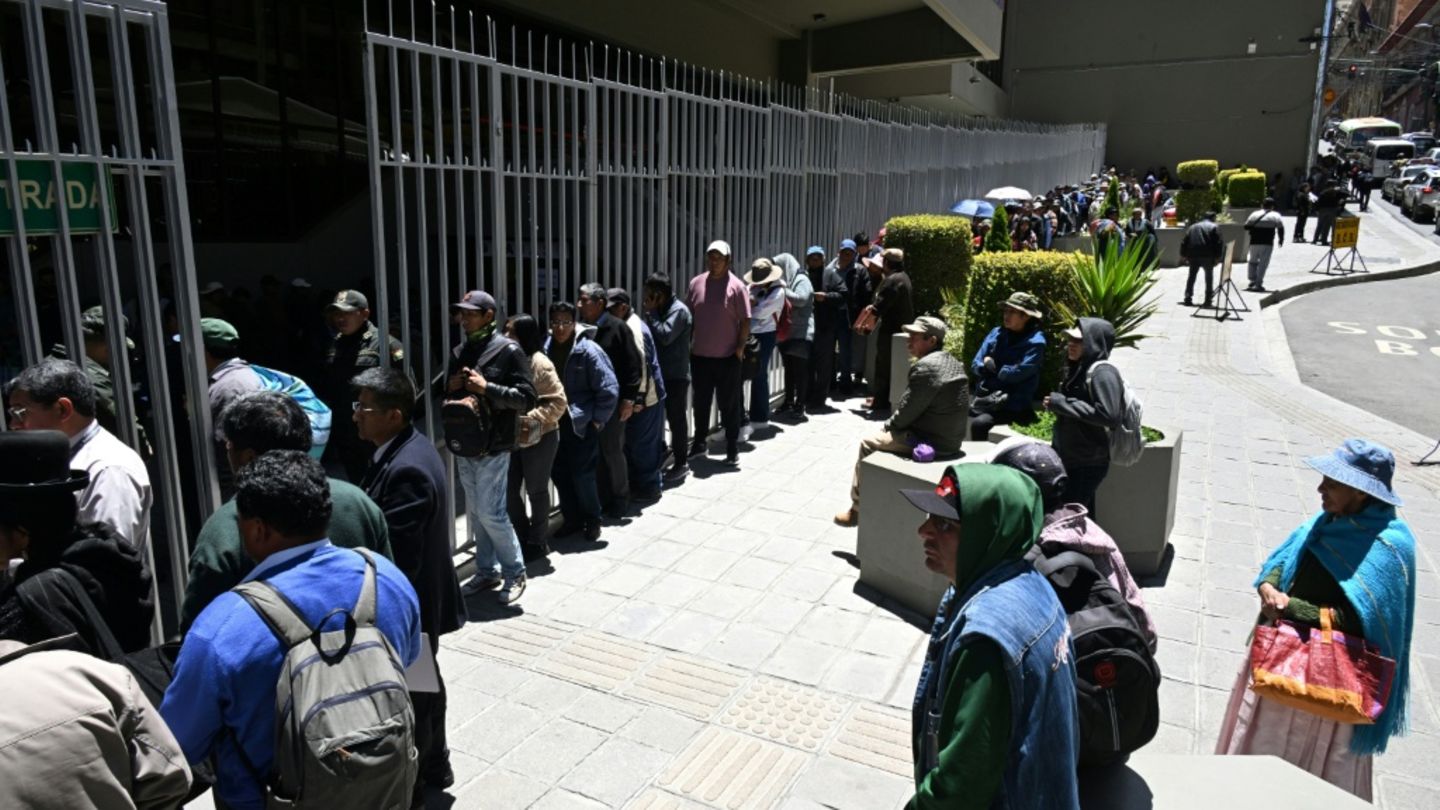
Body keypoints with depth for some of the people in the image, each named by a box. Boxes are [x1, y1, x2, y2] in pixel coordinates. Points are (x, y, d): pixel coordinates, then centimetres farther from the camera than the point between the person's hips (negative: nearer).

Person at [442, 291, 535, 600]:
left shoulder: (508, 351, -7)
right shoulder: (459, 353, 13)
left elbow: (527, 398, -12)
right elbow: (447, 396, 23)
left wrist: (487, 388, -20)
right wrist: (452, 387, 0)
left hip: (493, 446, -7)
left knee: (490, 512, -7)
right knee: (474, 513, 12)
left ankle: (515, 572, 11)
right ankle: (487, 571, 25)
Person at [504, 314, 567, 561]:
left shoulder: (539, 364, -16)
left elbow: (558, 401, -18)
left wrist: (531, 419, -27)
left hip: (539, 438, -7)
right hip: (512, 437, 7)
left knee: (536, 491, 6)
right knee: (509, 490, 10)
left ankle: (537, 542, 22)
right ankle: (523, 536, 28)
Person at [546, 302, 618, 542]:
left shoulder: (588, 350, -14)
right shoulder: (547, 347, 1)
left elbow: (609, 389, -13)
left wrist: (597, 420, -10)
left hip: (582, 425, -5)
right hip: (556, 423, 6)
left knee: (582, 475, -2)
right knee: (558, 473, 11)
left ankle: (592, 520, 20)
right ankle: (572, 519, 29)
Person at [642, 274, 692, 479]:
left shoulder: (679, 310, -14)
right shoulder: (660, 310, 11)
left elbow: (665, 336, -24)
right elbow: (651, 335, 12)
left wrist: (651, 312, -17)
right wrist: (651, 312, -1)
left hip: (676, 375, -8)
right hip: (660, 372, 8)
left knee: (676, 418, 0)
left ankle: (681, 462, 10)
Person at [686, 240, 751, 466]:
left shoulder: (736, 286, -8)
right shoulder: (696, 283, 3)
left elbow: (745, 321, -7)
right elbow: (688, 315, 10)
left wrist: (740, 347, -12)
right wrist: (687, 344, 5)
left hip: (727, 357, -4)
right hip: (699, 355, 4)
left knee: (729, 405, 5)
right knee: (701, 403, 15)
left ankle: (732, 449, 15)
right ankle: (699, 444, 30)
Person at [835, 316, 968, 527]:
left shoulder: (925, 367, -21)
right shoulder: (952, 363, 10)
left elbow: (907, 411, -18)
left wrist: (889, 425, 2)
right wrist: (892, 425, 13)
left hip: (931, 441, -10)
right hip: (950, 438, 10)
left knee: (868, 443, 4)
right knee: (889, 432, 26)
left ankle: (857, 508, 14)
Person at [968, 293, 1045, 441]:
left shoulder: (1035, 342, -7)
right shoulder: (997, 333, 10)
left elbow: (1017, 373, -17)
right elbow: (976, 365, 8)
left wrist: (991, 365, -3)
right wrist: (993, 367, -12)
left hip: (1012, 406, -5)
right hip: (983, 398, 5)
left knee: (979, 423, -30)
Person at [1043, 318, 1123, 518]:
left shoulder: (1102, 372, -16)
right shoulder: (1079, 370, 12)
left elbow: (1109, 415, -28)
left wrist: (1062, 403, -22)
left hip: (1088, 465, -9)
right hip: (1070, 461, 9)